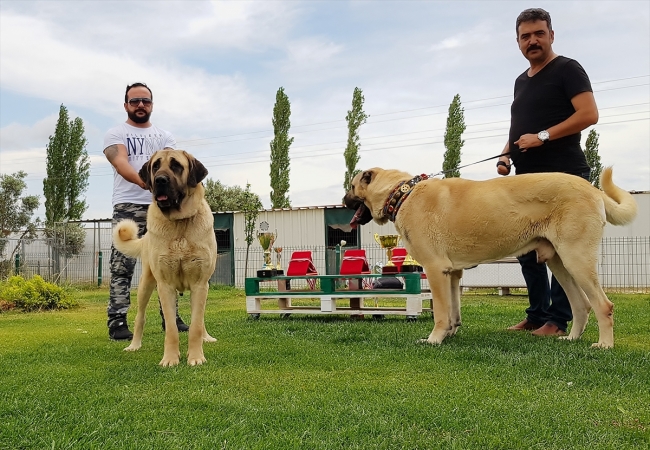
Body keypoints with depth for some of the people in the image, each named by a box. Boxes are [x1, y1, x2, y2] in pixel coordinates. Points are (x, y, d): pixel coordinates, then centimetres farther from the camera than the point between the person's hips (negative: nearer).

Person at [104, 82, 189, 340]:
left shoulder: (164, 136, 18)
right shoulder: (115, 134, 6)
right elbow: (121, 162, -13)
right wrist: (143, 182, -34)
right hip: (128, 207, -3)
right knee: (122, 267, -7)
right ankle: (117, 321, -4)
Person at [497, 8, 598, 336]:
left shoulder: (567, 69, -3)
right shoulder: (521, 81, 20)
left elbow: (589, 114, -14)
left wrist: (543, 136, -18)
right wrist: (506, 156, 8)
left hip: (563, 176, -8)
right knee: (527, 250, 10)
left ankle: (558, 321, 2)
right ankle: (537, 315, 20)